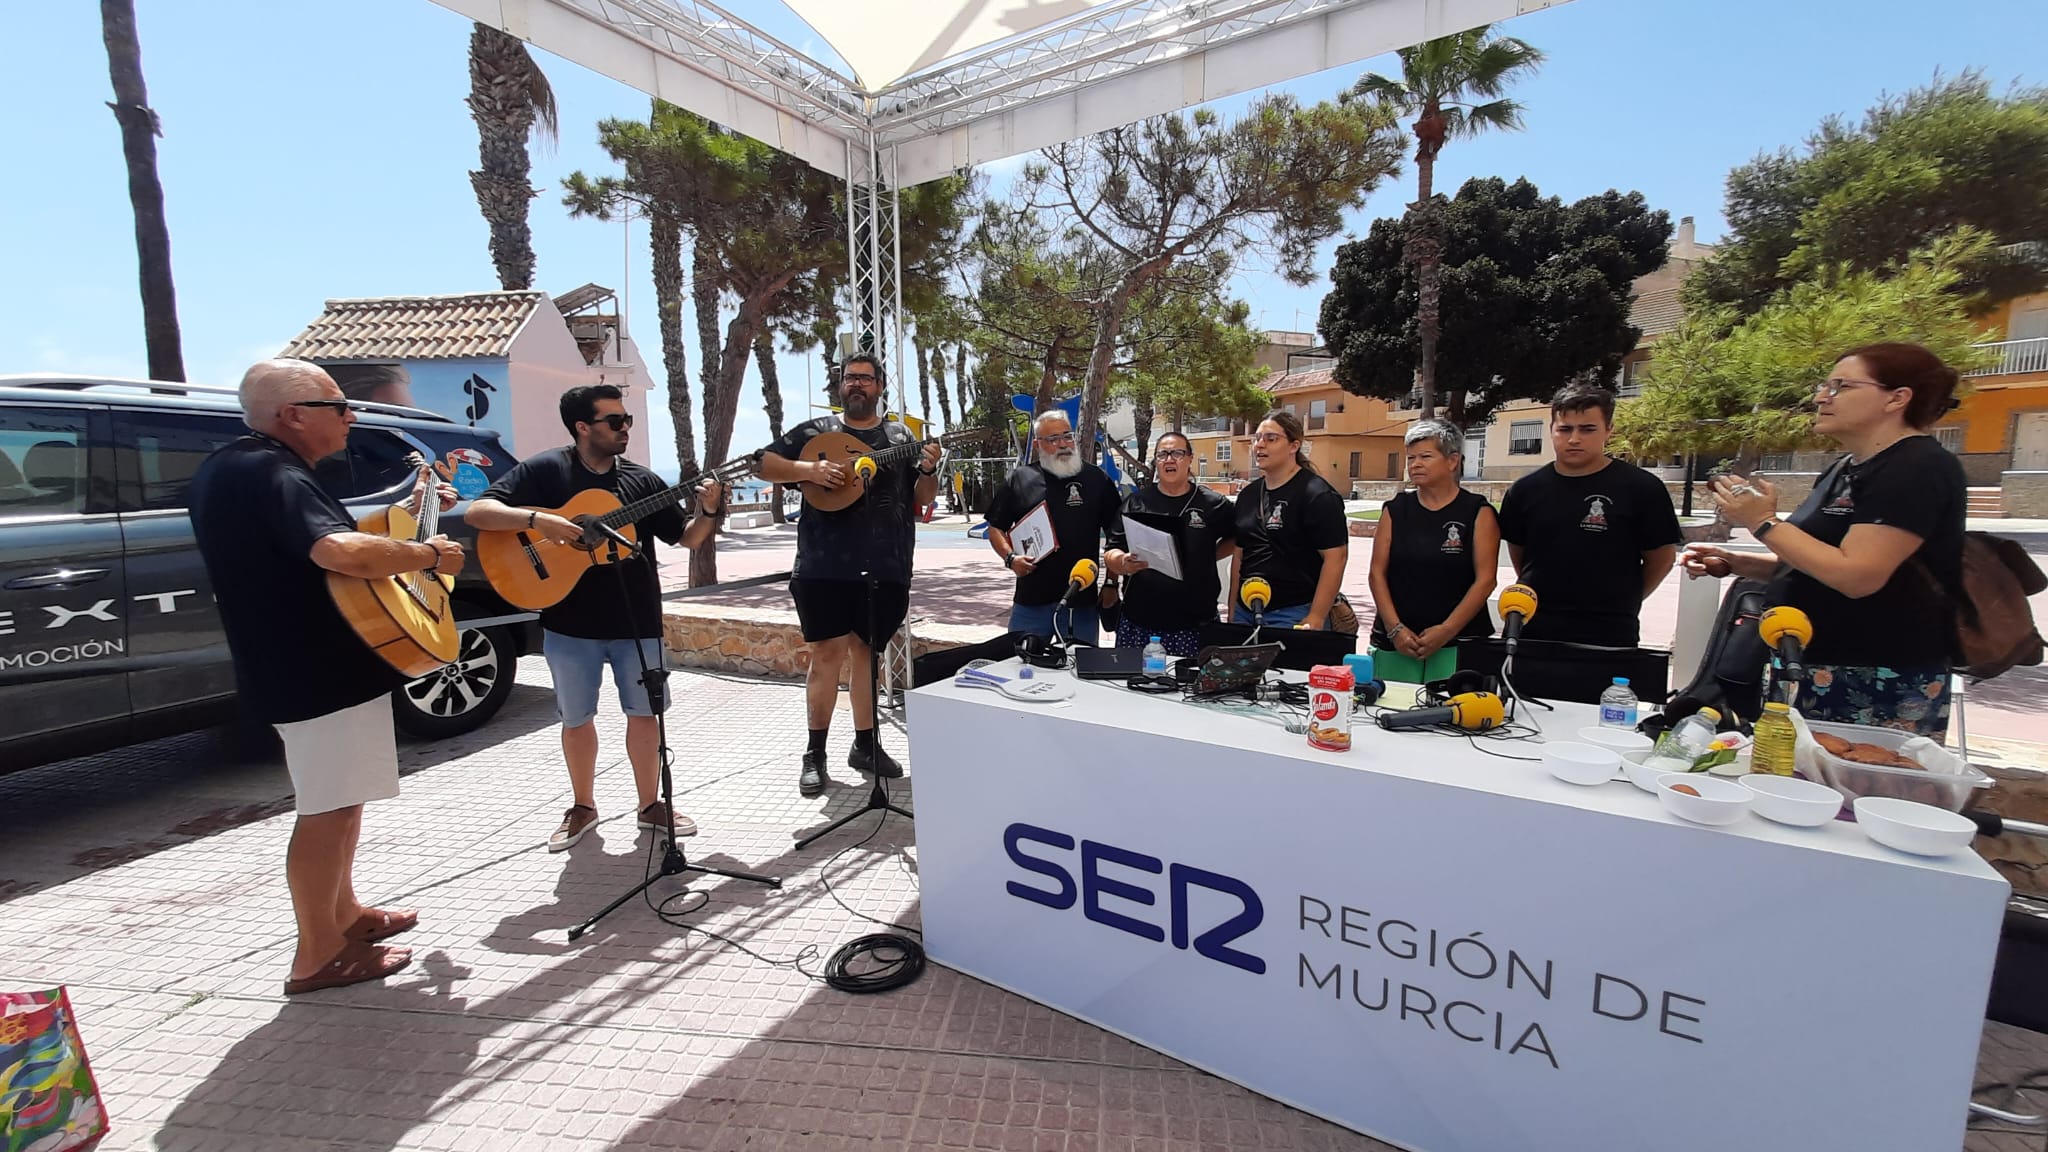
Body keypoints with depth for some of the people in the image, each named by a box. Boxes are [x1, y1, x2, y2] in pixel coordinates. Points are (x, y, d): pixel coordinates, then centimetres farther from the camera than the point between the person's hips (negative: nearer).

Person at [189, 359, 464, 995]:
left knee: (338, 800, 21)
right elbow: (341, 552, -41)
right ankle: (319, 955, 12)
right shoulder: (272, 474, -22)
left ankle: (345, 914, 35)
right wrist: (429, 554, -25)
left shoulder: (226, 467, 11)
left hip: (292, 666, 11)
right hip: (322, 672, -11)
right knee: (327, 810, 0)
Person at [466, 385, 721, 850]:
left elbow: (686, 538, 6)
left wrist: (707, 513, -14)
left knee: (644, 711, 8)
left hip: (637, 621, 2)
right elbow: (477, 512, -12)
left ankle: (650, 804, 24)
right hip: (570, 623, -1)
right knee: (576, 718, 12)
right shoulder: (543, 471, -4)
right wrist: (539, 520, -27)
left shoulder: (642, 480, 4)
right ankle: (582, 806, 31)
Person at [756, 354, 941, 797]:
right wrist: (808, 468, -13)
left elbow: (922, 500, 10)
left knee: (867, 652, 12)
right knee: (827, 654, -2)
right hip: (825, 567, -2)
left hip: (886, 569, 2)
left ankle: (865, 744, 24)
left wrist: (928, 470, -11)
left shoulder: (901, 437, 12)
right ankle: (815, 753, 11)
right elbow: (764, 465, 3)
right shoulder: (814, 432, 8)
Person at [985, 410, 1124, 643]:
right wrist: (1010, 558, -7)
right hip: (1030, 600, 0)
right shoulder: (1019, 479, 6)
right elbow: (996, 528, 11)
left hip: (1083, 600, 0)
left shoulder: (1096, 479, 6)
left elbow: (1116, 534, 8)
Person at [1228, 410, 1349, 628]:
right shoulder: (1248, 494, 11)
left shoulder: (1317, 496, -9)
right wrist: (1232, 610, 10)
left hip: (1294, 616, -6)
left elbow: (1335, 557, -14)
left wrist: (1315, 619, -18)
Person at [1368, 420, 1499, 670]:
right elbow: (1378, 573, 2)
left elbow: (1485, 579, -5)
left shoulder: (1478, 512, 1)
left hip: (1459, 641, -2)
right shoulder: (1394, 510, 7)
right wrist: (1395, 628, -9)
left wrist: (1447, 631, -14)